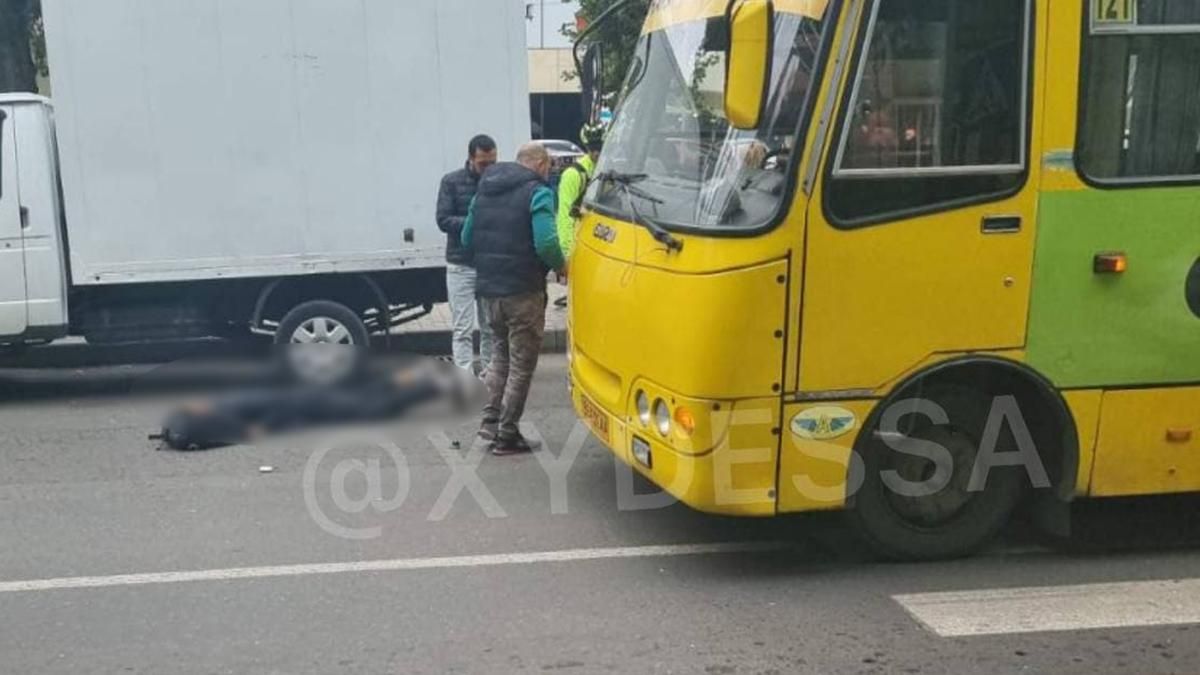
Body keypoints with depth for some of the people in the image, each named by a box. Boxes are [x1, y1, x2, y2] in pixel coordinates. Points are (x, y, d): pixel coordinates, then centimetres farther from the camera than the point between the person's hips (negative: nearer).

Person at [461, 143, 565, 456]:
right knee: (522, 362, 5)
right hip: (522, 290, -7)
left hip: (488, 288, 7)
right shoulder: (537, 193, -10)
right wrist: (560, 266, -5)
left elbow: (467, 238, 17)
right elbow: (546, 243, -22)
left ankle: (491, 420, 18)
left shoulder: (484, 191, 13)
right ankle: (506, 435, 8)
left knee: (501, 352, 24)